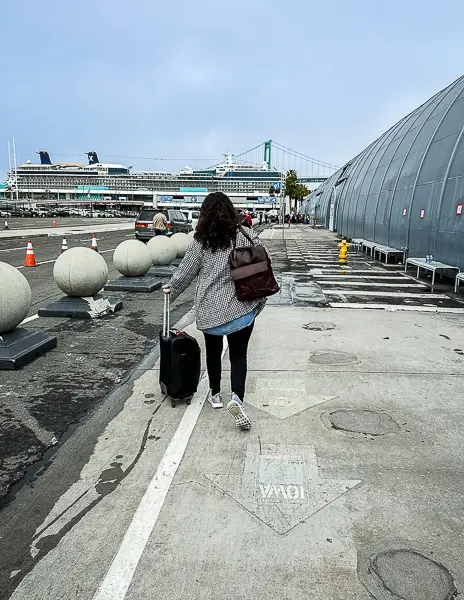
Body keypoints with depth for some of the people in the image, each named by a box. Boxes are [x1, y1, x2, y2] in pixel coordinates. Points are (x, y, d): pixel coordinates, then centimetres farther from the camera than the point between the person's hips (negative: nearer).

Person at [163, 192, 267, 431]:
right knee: (238, 355, 8)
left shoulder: (201, 241, -3)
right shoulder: (247, 236, -4)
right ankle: (237, 398, -12)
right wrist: (259, 302, 9)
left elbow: (186, 271, 6)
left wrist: (171, 289, 24)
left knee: (213, 351, 20)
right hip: (241, 308, -1)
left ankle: (215, 395, 34)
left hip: (209, 309, 1)